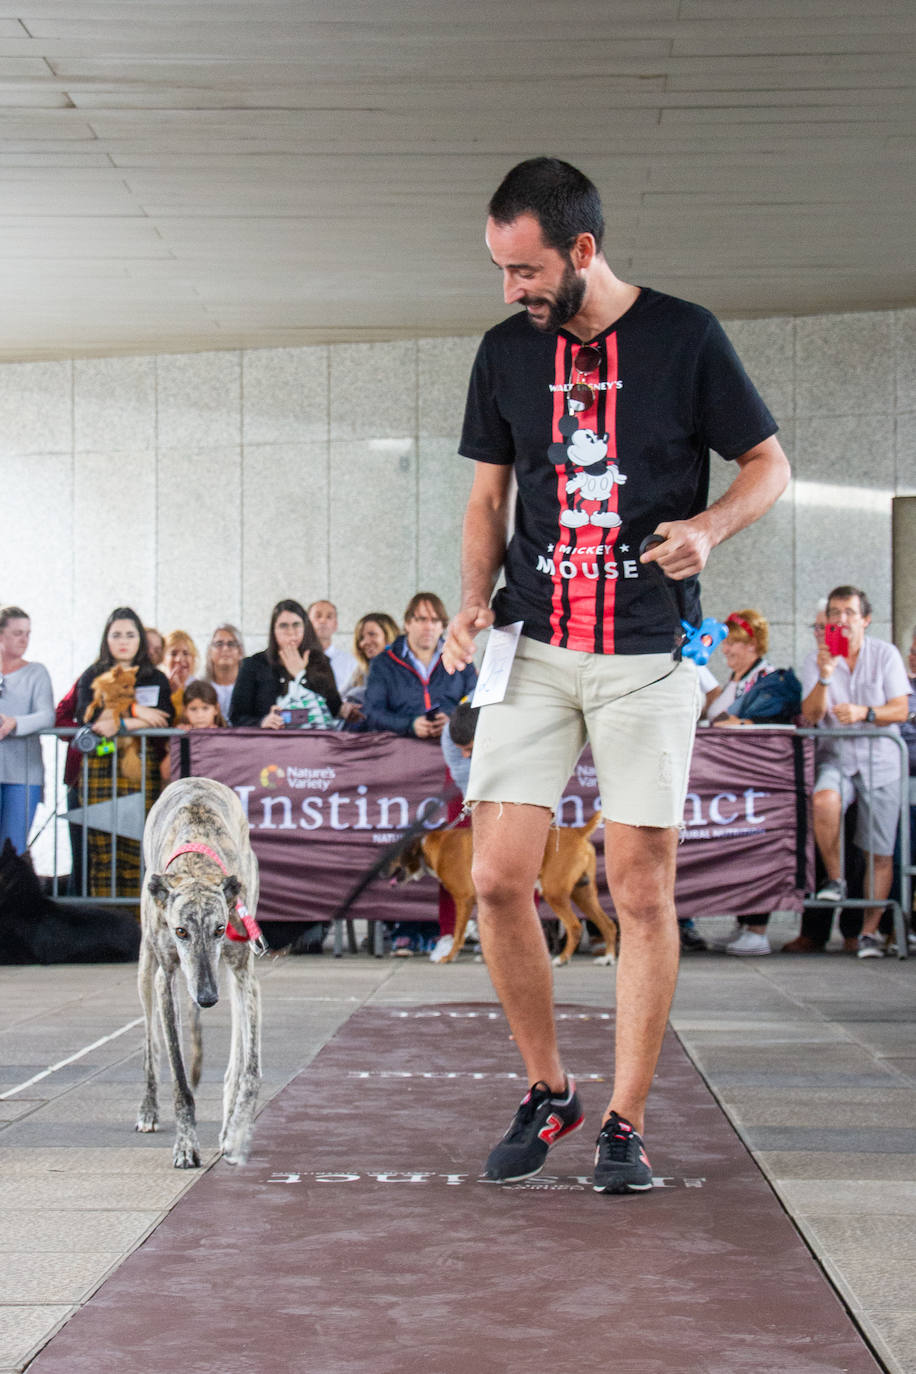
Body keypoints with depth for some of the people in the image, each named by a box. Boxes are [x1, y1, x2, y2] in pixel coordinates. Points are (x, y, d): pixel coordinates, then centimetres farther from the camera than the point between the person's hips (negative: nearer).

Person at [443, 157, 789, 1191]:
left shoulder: (684, 338, -2)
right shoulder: (505, 352, 8)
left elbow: (768, 463, 6)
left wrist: (707, 528, -14)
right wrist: (474, 601, -1)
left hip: (648, 654, -3)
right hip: (533, 648, 3)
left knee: (642, 890, -2)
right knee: (497, 879, -5)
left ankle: (625, 1125, 9)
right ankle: (547, 1092, 15)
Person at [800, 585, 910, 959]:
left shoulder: (886, 655, 2)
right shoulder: (817, 661, 5)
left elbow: (900, 710, -4)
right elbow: (810, 716, -5)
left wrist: (864, 713, -22)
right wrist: (824, 678, -20)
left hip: (880, 761, 0)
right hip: (836, 756, 0)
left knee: (881, 854, -1)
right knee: (825, 799, -34)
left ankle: (870, 931, 9)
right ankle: (834, 879, -15)